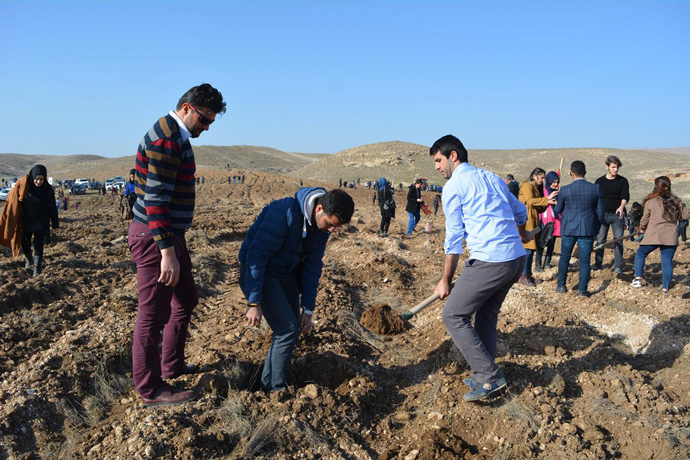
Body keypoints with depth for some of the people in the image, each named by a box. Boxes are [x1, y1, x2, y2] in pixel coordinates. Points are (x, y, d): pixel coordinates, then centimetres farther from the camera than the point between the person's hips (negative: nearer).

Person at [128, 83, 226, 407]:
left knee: (185, 301, 21)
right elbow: (155, 200, -25)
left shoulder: (175, 137, 14)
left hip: (170, 235, 11)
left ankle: (172, 365, 35)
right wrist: (167, 252, -27)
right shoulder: (166, 140, -18)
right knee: (154, 314, -1)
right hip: (154, 238, -11)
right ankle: (150, 390, 12)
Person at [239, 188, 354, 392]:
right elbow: (257, 255, -28)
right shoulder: (285, 212, -30)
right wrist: (253, 302, -27)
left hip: (286, 274, 8)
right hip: (257, 271, -8)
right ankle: (275, 390, 4)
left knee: (291, 328, 7)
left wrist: (308, 308, 1)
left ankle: (268, 384, 23)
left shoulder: (322, 226, -6)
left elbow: (313, 266, 2)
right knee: (287, 330, -12)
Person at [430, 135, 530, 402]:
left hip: (489, 261, -8)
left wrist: (446, 280, 3)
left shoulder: (453, 186, -2)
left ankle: (489, 377, 0)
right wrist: (523, 235, 53)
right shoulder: (491, 177, 19)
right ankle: (484, 376, 27)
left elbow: (454, 238, -4)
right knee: (486, 315, 21)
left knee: (453, 316, 1)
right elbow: (520, 212, 31)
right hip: (517, 258, 9)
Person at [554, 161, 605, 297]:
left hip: (568, 228, -1)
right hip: (588, 229, 1)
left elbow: (557, 210, 2)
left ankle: (561, 286, 22)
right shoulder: (596, 188, -6)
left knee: (564, 257, 14)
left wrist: (555, 201, 23)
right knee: (585, 259, 6)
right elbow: (601, 211, 0)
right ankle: (582, 289, 9)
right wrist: (596, 226, 15)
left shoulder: (565, 190, -10)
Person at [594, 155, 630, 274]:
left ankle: (618, 266, 5)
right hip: (603, 214, 1)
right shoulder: (599, 181, 6)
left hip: (617, 215, -1)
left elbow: (625, 196, -8)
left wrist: (621, 207, -28)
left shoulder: (623, 181, 4)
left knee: (618, 241, -1)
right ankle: (598, 265, 10)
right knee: (600, 241, 1)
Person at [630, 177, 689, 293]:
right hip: (670, 238, 2)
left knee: (640, 254, 17)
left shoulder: (650, 201, -3)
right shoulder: (675, 200, 4)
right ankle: (665, 288, 6)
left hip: (653, 236, -2)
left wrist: (642, 229, 21)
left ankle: (638, 279, 10)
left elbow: (645, 218, 3)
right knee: (667, 262, 5)